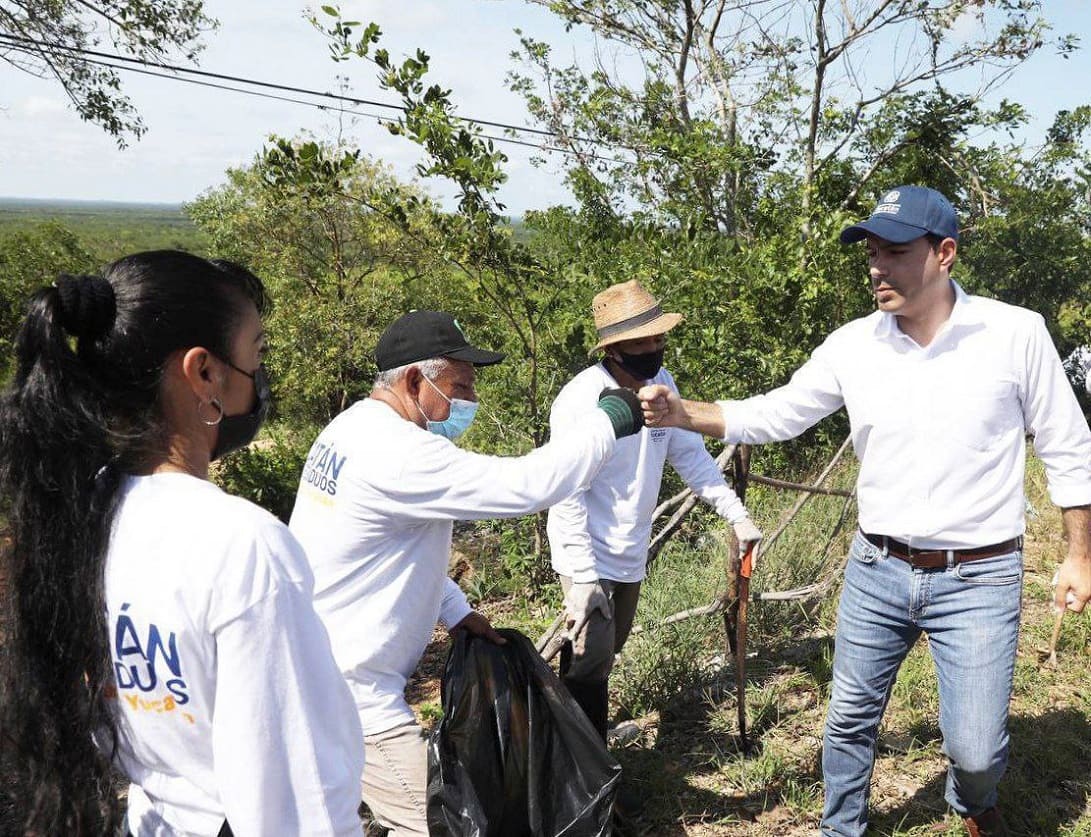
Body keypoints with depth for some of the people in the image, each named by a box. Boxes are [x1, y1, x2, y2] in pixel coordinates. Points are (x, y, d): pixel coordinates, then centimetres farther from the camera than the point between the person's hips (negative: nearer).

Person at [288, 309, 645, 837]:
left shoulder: (357, 428, 8)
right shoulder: (396, 454, -26)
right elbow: (524, 484, -29)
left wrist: (455, 612, 15)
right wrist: (607, 422, -18)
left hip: (318, 670, 11)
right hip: (348, 692, -11)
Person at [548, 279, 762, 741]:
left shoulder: (660, 383, -3)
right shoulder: (580, 402, -24)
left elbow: (691, 454, 6)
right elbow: (567, 497, -24)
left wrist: (736, 514, -1)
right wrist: (583, 577, -26)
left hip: (631, 553, 7)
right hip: (589, 555, -7)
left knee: (609, 649, 21)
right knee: (591, 660, -7)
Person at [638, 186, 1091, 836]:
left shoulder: (1016, 333, -9)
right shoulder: (853, 345, -3)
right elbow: (774, 416, 2)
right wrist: (682, 412, -13)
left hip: (979, 578, -2)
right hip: (877, 570, 3)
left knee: (975, 749, 3)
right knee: (852, 719, 15)